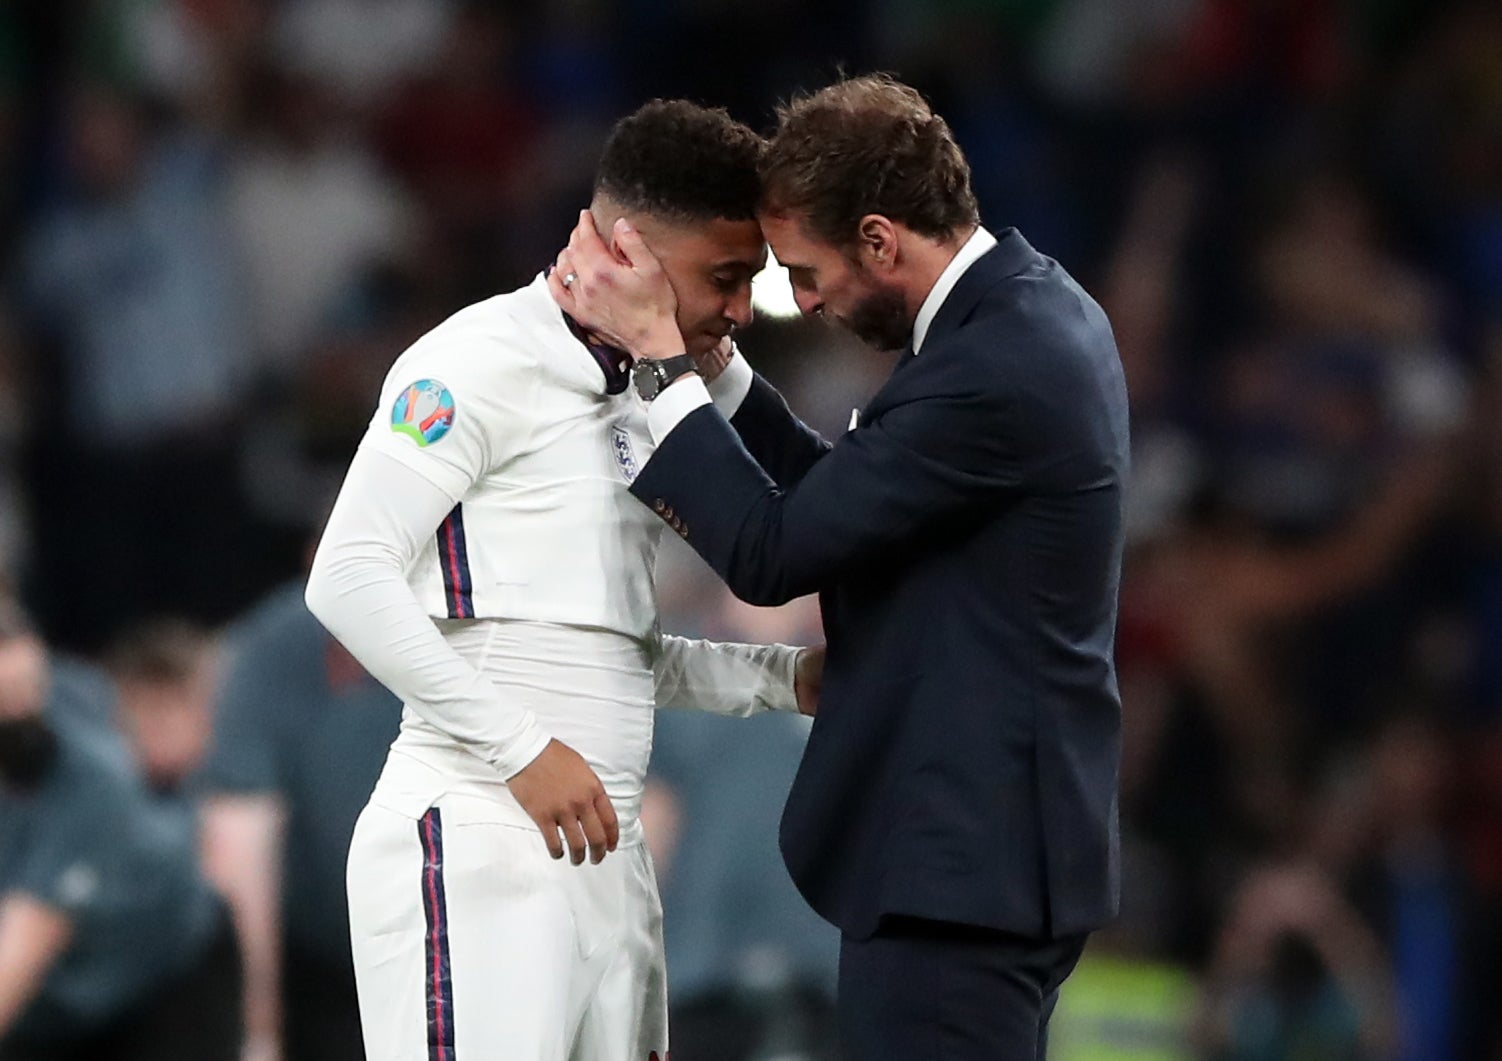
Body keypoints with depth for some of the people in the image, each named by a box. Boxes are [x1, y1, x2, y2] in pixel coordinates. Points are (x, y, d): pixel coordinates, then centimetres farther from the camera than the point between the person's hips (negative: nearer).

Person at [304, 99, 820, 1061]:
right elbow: (349, 579, -15)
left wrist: (786, 678, 13)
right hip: (477, 843, -9)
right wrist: (524, 750, -18)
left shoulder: (632, 406, 21)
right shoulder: (485, 361, -6)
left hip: (603, 854, 9)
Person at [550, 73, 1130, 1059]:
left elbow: (774, 553, -18)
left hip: (958, 865, -11)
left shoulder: (993, 370, -22)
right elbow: (836, 497, 15)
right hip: (994, 842, 11)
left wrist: (660, 349, -12)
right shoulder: (1034, 311, 10)